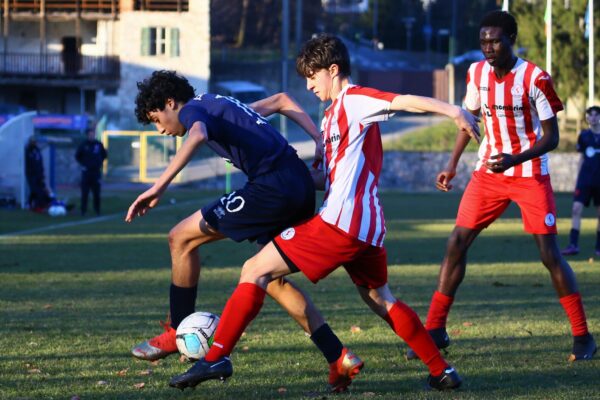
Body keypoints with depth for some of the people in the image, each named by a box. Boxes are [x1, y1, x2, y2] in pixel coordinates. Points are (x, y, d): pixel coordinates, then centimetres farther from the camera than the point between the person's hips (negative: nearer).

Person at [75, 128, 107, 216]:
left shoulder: (99, 144, 5)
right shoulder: (83, 145, 0)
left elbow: (104, 155, 18)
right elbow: (77, 156, 8)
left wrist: (100, 163, 9)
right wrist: (82, 164, 0)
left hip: (96, 172, 2)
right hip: (86, 172, -2)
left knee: (96, 193, 3)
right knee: (84, 192, -3)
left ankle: (97, 210, 9)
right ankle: (83, 210, 2)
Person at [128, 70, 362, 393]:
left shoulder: (192, 109, 1)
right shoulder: (223, 105, 28)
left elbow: (198, 135, -25)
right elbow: (282, 100, 35)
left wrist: (159, 187, -29)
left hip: (272, 188, -10)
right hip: (301, 184, 10)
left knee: (182, 238, 2)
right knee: (270, 279, 19)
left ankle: (177, 334, 11)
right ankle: (340, 360, 11)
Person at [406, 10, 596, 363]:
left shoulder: (535, 79, -17)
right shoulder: (477, 73, -1)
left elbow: (551, 137, -14)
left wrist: (515, 160, -28)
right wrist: (453, 166, 11)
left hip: (531, 174, -5)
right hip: (489, 172, 5)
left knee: (549, 253, -8)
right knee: (457, 243, -1)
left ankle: (583, 336, 1)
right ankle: (435, 330, 7)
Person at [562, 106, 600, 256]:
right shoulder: (584, 135, 6)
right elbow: (582, 158, 13)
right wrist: (578, 178, 11)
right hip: (585, 179, 1)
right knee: (576, 208, -12)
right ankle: (573, 245, -13)